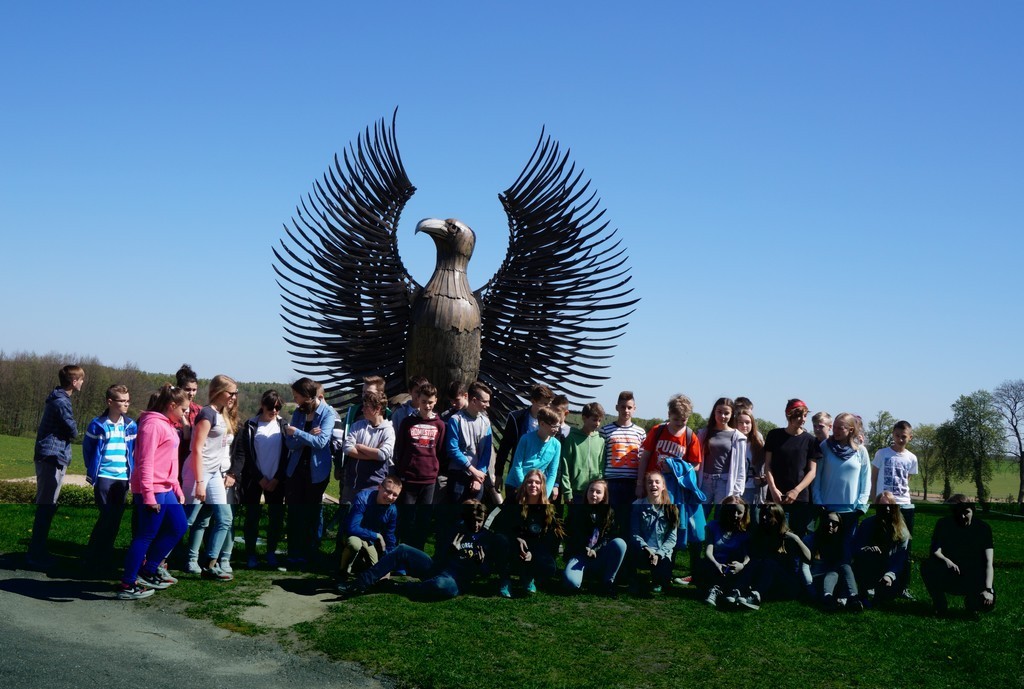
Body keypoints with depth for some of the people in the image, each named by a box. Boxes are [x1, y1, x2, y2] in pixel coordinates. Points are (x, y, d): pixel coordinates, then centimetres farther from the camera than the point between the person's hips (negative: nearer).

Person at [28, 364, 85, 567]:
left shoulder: (57, 398, 16)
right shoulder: (61, 402, -16)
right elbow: (73, 431, -13)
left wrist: (65, 434, 0)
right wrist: (72, 433, 5)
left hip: (49, 457, 10)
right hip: (52, 458, -10)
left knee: (46, 506, 14)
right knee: (46, 506, -7)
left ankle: (38, 551, 21)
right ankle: (36, 554, -4)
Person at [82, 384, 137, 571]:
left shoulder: (130, 426, 6)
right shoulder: (98, 425, -5)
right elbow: (87, 448, 5)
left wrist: (132, 472, 7)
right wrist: (92, 471, 4)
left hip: (123, 479, 4)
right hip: (104, 477, -4)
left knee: (116, 518, 7)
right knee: (107, 516, -8)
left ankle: (106, 555, 20)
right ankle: (94, 557, 4)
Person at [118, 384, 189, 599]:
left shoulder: (167, 425, 17)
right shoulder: (153, 424, -14)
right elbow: (145, 462, -20)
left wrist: (177, 489, 19)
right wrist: (148, 496, -22)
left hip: (166, 490, 10)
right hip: (153, 491, -10)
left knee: (179, 527, 15)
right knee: (146, 536, -3)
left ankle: (149, 571, 25)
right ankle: (127, 585, 5)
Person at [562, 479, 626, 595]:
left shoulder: (609, 512, 6)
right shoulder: (576, 509, 2)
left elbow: (608, 537, -1)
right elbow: (570, 536, 1)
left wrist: (594, 550, -18)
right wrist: (586, 550, -12)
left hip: (598, 557, 3)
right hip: (579, 555, -2)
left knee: (620, 543, -28)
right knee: (571, 582, -35)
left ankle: (608, 582, -14)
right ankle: (583, 571, 2)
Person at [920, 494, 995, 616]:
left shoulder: (983, 528, -3)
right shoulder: (944, 524, -1)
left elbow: (989, 562, -11)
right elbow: (935, 551, -12)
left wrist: (988, 589, -24)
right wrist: (946, 560, -36)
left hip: (974, 581, 0)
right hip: (948, 577, 0)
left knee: (987, 603, -30)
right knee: (927, 566, -31)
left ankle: (971, 601, 11)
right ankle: (940, 607, -7)